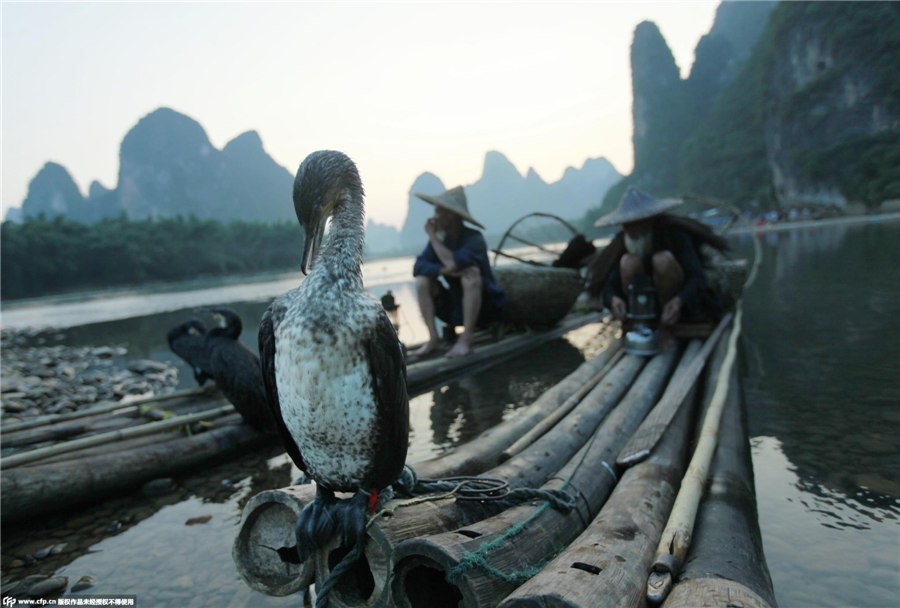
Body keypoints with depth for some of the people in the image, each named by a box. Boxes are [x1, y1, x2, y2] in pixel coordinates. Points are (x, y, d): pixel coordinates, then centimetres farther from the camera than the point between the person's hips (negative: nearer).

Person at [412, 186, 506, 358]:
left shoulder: (474, 239, -20)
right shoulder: (440, 239, -2)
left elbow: (453, 264, -36)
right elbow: (418, 267, -12)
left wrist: (433, 236, -23)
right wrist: (445, 270, -30)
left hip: (484, 306, -5)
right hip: (456, 309, 6)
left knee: (471, 274, -34)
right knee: (422, 281, -14)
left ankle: (467, 339, -28)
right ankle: (433, 338, -14)